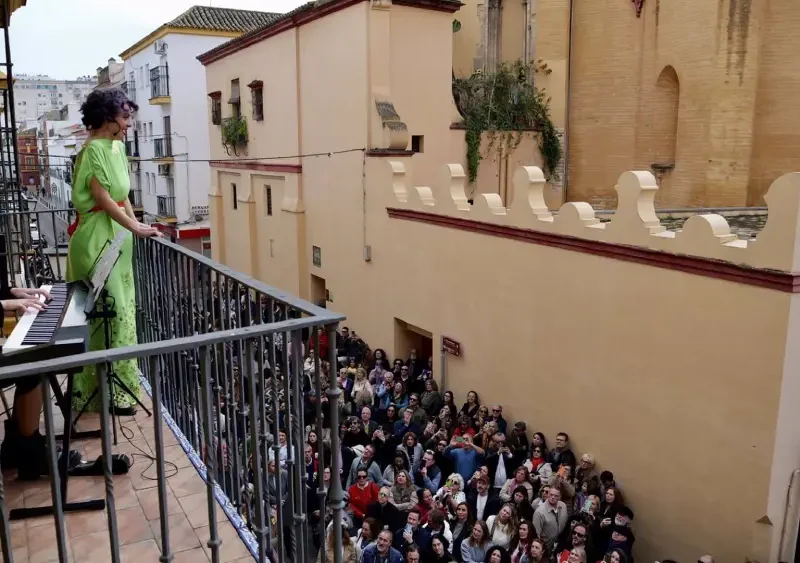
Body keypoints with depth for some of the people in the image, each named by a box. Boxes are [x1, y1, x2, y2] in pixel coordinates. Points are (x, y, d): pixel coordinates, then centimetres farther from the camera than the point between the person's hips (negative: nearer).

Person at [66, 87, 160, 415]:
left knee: (121, 306, 14)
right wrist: (134, 227, -14)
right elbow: (102, 198, -19)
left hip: (117, 234, 9)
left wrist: (136, 223, 5)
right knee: (108, 311, -4)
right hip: (97, 237, -9)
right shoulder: (94, 149, -16)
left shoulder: (117, 146, 11)